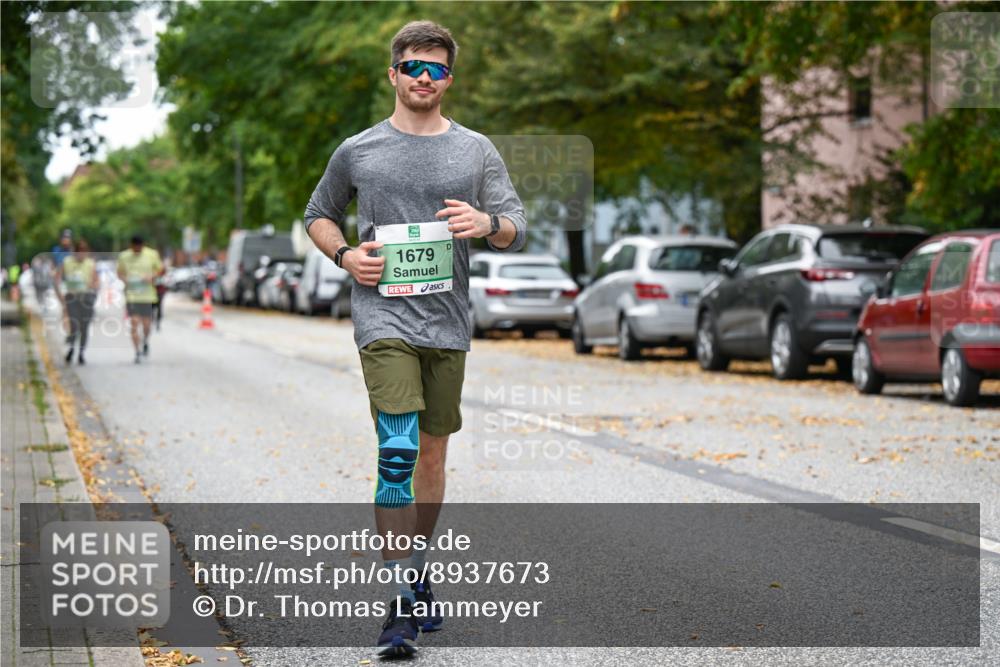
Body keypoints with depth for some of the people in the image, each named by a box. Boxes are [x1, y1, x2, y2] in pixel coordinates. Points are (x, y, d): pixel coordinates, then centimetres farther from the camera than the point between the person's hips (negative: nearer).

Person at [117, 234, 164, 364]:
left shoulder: (152, 255, 2)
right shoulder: (124, 256, 4)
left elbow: (161, 269, 9)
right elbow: (120, 272, 14)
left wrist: (152, 276, -11)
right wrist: (125, 279, -8)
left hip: (148, 295, 0)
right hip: (131, 295, 0)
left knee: (146, 324, 3)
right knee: (134, 324, -8)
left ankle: (145, 342, 34)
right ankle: (138, 352, -3)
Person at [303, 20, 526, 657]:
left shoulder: (477, 150, 8)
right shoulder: (358, 151, 5)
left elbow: (518, 230, 6)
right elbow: (319, 214, 18)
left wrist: (487, 223, -17)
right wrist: (346, 254, -2)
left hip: (448, 323, 3)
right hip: (384, 315, -3)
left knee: (432, 455, 12)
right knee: (398, 452, -17)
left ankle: (417, 575, 29)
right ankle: (400, 602, -17)